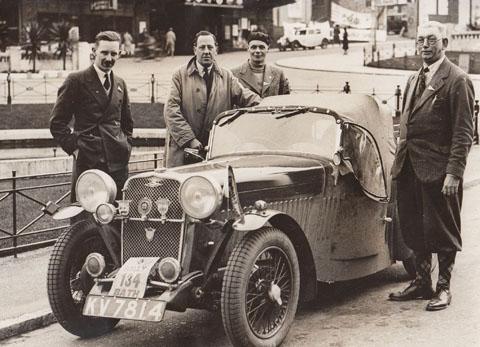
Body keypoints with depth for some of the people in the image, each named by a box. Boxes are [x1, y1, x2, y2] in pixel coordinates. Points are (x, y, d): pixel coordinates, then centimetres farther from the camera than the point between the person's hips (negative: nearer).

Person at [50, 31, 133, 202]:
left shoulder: (119, 84, 16)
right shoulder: (76, 80, -1)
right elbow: (57, 122, -1)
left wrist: (126, 147, 12)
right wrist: (74, 148, -8)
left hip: (118, 162, 4)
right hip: (87, 162, -4)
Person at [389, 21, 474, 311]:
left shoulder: (457, 80, -8)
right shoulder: (414, 80, 17)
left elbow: (464, 132, -13)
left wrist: (454, 172, -18)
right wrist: (399, 161, 13)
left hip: (438, 170, -7)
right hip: (410, 168, 8)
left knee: (442, 232, 3)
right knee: (415, 230, 14)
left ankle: (444, 288, 15)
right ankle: (422, 282, 27)